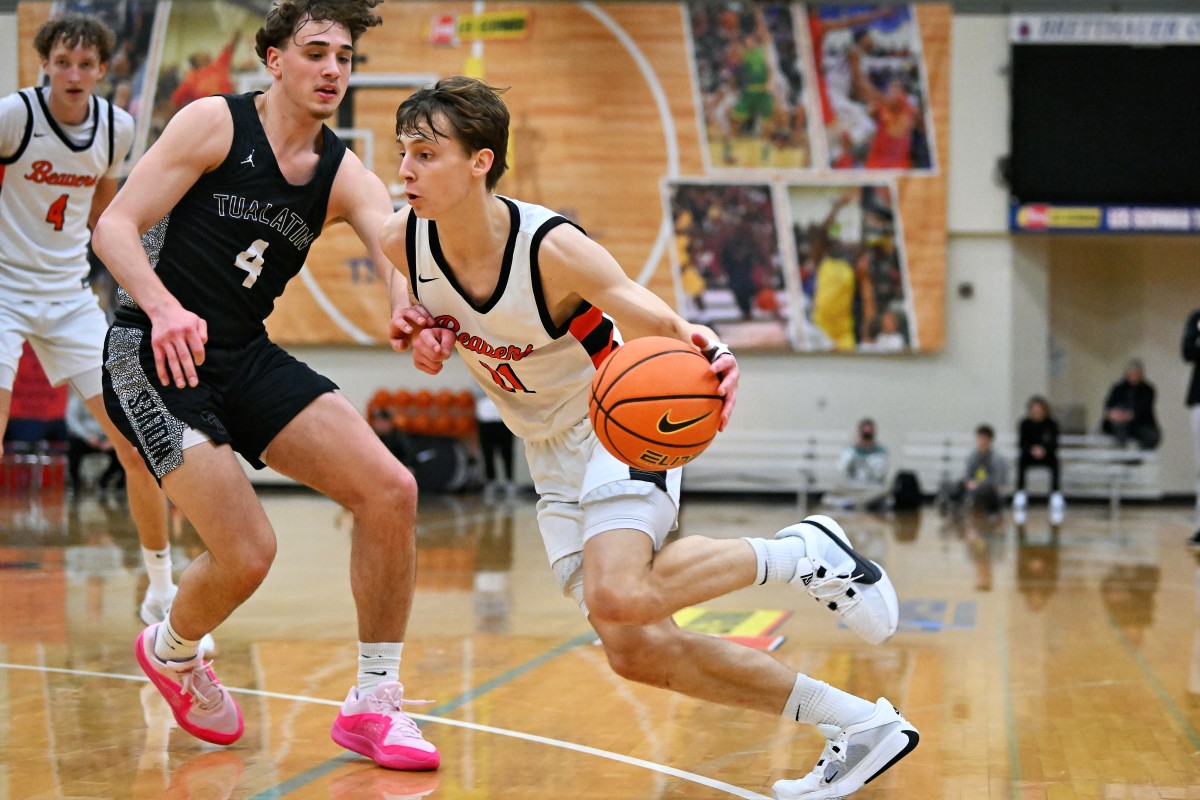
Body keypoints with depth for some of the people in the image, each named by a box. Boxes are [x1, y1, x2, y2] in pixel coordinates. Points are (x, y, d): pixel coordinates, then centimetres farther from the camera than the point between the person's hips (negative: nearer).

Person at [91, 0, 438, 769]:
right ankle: (171, 651, 20)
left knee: (390, 490, -10)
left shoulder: (345, 175, 4)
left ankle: (375, 701, 4)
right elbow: (115, 225, -13)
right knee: (246, 554, -17)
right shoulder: (216, 123, -8)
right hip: (154, 357, -6)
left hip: (247, 357, 6)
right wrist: (163, 308, -33)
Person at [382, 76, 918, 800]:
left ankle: (804, 553, -9)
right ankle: (861, 725, 12)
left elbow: (659, 323, -22)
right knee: (635, 652, 1)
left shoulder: (554, 248, -27)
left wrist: (706, 349, -45)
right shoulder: (404, 240, -11)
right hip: (552, 454, 7)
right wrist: (427, 332, -9)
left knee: (617, 599, -33)